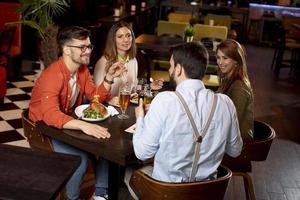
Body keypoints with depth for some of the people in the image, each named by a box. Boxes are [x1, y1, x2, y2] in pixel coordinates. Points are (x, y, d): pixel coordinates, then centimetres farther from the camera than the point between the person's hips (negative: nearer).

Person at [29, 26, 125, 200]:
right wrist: (83, 125, -55)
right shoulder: (53, 75, -29)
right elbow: (50, 115, -43)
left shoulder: (82, 68, -3)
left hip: (70, 123, 8)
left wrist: (109, 78, -13)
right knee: (81, 158, -25)